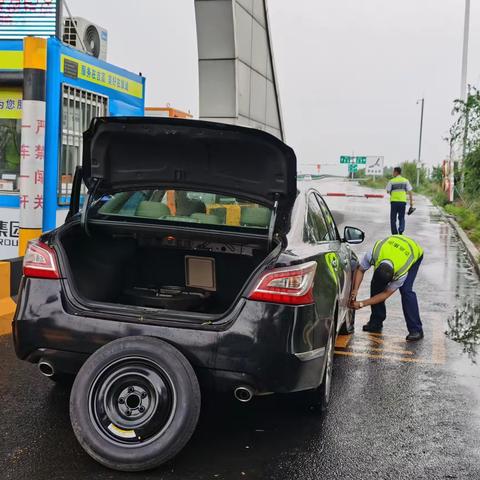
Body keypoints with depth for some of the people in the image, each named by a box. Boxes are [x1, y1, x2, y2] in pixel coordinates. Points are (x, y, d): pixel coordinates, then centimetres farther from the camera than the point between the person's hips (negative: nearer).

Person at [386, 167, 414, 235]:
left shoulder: (391, 181, -1)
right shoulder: (405, 181, 6)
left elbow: (388, 191, 5)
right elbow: (410, 192, 2)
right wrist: (411, 203, 4)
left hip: (394, 201, -2)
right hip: (403, 201, 2)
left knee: (393, 219, 8)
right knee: (401, 218, 14)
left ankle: (394, 234, 4)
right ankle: (401, 230, -10)